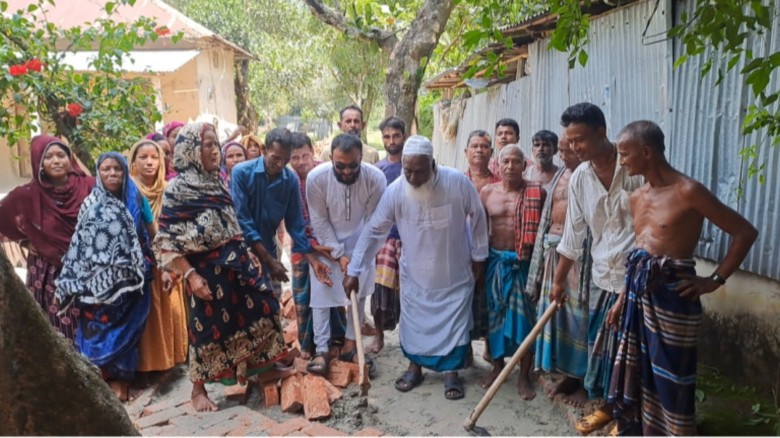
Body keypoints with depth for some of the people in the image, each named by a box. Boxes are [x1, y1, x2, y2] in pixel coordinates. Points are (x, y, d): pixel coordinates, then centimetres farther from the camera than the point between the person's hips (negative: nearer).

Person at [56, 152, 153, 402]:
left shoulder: (136, 199, 2)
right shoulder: (91, 205, 0)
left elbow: (152, 233, 8)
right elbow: (80, 244, 0)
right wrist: (76, 283, -3)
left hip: (130, 280, 1)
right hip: (99, 282, -1)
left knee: (126, 328, 8)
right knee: (101, 329, 2)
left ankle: (123, 377, 22)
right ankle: (113, 378, 15)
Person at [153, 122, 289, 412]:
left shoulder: (218, 182, 11)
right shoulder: (177, 189, -9)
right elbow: (166, 240, -12)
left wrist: (244, 258, 14)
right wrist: (190, 274, -19)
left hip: (236, 263, 7)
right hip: (206, 270, -7)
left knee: (262, 308, 7)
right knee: (208, 328, 3)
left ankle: (248, 373, 27)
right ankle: (198, 390, 24)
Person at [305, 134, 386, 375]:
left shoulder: (376, 178, -26)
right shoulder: (316, 177, -28)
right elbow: (319, 220, -18)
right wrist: (339, 255, -18)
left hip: (360, 243, 1)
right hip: (326, 243, -1)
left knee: (358, 294, 6)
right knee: (321, 294, -3)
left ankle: (349, 346, 20)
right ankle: (321, 350, 6)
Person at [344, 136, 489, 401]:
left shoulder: (458, 182, -22)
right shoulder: (395, 191, -19)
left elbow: (477, 219, -7)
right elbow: (373, 231, -11)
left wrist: (479, 257, -1)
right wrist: (354, 271, -11)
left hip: (455, 271, -1)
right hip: (415, 272, 2)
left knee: (454, 321, 7)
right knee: (413, 319, 13)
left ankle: (451, 372, 25)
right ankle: (415, 367, 33)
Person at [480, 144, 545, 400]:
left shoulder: (537, 193, -5)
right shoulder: (487, 192, 4)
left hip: (525, 263, -3)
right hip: (495, 261, 3)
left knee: (525, 317, 2)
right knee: (494, 314, 11)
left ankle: (524, 376, 15)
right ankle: (497, 366, 29)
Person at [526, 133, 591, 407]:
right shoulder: (560, 176, 15)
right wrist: (546, 249, 12)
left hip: (581, 253, -7)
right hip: (554, 250, 8)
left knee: (580, 315, 1)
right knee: (556, 311, 13)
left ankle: (584, 380, 17)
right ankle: (568, 373, 28)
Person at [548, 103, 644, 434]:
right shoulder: (579, 178, 1)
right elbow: (573, 232, 8)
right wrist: (559, 279, 11)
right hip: (602, 273, 5)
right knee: (599, 342, 14)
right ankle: (606, 404, 34)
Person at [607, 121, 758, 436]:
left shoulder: (688, 192, -15)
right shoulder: (637, 197, 8)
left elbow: (745, 232, -10)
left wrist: (714, 281, -10)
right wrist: (623, 298, 16)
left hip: (671, 294, -7)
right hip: (640, 292, 8)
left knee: (671, 379, 4)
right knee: (637, 371, 18)